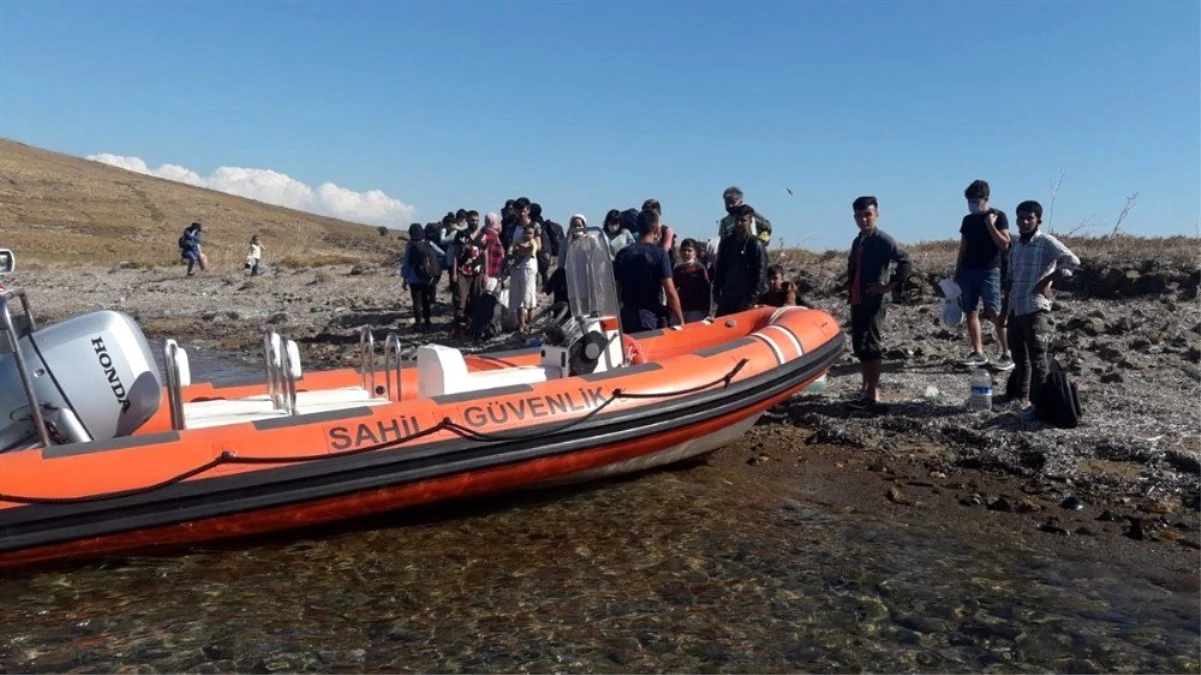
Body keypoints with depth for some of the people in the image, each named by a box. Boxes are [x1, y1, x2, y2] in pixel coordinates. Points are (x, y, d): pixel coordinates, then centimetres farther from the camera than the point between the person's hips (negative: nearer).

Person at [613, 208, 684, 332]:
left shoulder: (623, 253, 5)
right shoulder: (659, 253, -8)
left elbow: (615, 290, 9)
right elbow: (670, 292, -13)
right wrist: (680, 321, -7)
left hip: (626, 316, 5)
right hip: (650, 316, -4)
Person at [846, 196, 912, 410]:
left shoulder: (883, 240, -10)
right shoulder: (858, 241, 15)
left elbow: (905, 263, -18)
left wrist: (890, 286, -16)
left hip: (873, 302, -9)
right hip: (857, 301, 9)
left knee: (870, 346, -6)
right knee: (859, 346, 14)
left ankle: (872, 394, -1)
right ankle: (866, 386, 25)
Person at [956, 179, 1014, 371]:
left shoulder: (998, 216, -1)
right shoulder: (968, 220, 13)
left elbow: (1004, 244, -9)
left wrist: (990, 224, -14)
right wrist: (957, 272, 13)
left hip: (989, 271, -6)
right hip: (967, 271, 6)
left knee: (995, 313, -11)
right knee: (970, 312, 4)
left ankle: (1007, 355, -8)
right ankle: (978, 353, 10)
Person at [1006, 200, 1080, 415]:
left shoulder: (1046, 242, -7)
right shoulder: (1015, 246, 14)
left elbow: (1072, 261, -19)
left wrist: (1048, 281, -15)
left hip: (1035, 309, -7)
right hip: (1015, 309, 7)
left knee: (1037, 358, -5)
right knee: (1019, 357, 15)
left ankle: (1038, 402, -1)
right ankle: (1021, 397, 26)